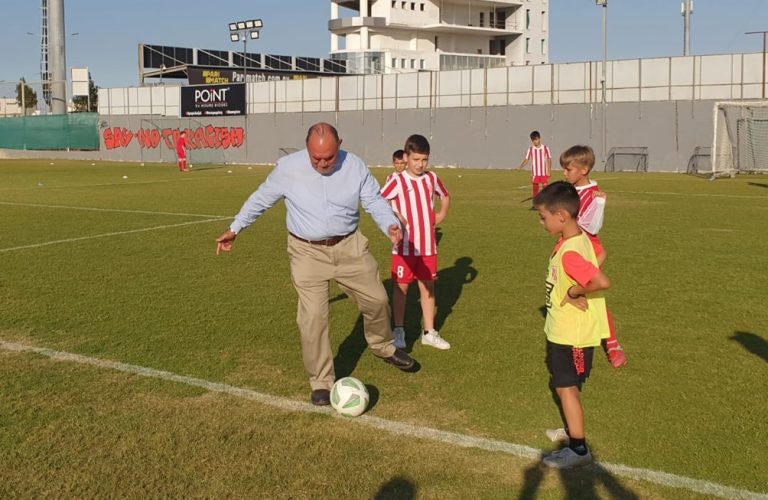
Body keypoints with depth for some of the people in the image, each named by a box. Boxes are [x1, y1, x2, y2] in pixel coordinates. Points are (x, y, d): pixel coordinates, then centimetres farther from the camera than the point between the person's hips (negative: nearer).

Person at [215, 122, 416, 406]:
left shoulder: (355, 167, -7)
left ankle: (383, 347, 42)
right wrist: (235, 228, 5)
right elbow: (261, 199, 3)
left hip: (349, 247, 2)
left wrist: (390, 225, -20)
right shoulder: (288, 168, -10)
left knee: (376, 300, 10)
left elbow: (375, 201, -1)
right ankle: (321, 382, 11)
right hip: (308, 252, -2)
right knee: (313, 317, -6)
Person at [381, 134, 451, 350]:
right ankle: (398, 331, 20)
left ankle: (429, 332, 22)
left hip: (428, 246, 4)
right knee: (401, 287, 6)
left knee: (428, 288, 11)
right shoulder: (397, 181, -12)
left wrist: (441, 215, 8)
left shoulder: (432, 178, 3)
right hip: (405, 246, -4)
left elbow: (445, 196, 21)